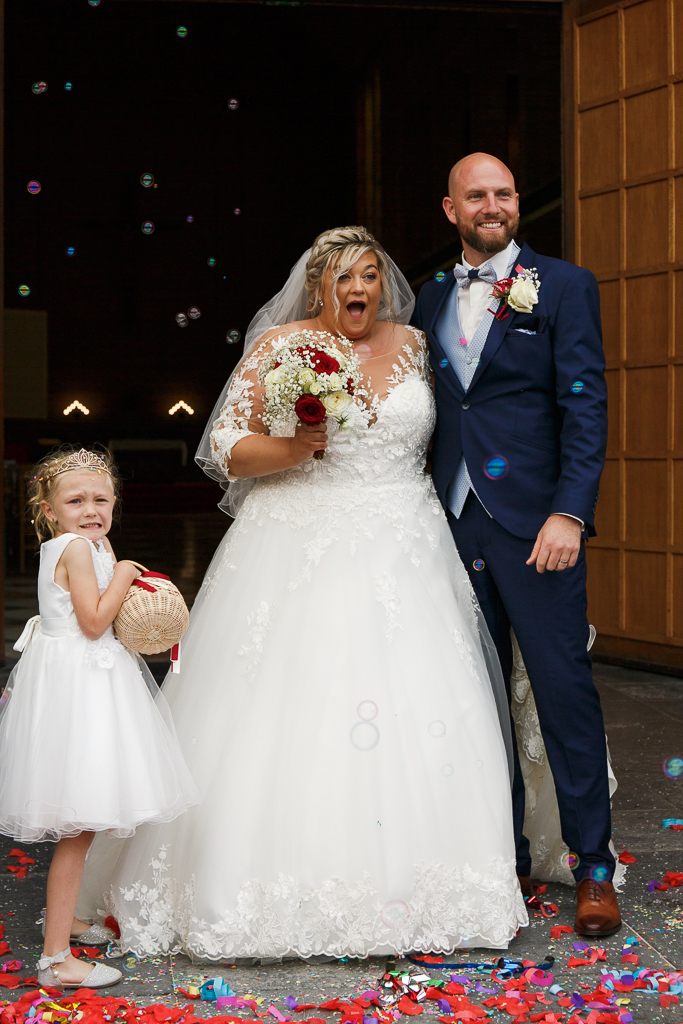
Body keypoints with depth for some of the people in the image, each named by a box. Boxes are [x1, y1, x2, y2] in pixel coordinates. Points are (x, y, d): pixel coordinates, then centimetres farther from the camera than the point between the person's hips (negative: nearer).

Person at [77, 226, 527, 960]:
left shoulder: (413, 345, 12)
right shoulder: (280, 346, 1)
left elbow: (437, 436, 25)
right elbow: (223, 451, -2)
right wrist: (292, 447, -18)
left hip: (401, 560, 3)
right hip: (298, 556, -3)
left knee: (415, 718, -4)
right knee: (285, 720, -8)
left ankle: (407, 889, 4)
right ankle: (280, 892, -1)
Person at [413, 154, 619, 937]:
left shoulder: (563, 286, 1)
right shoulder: (433, 299, 15)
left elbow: (586, 407, -6)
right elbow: (428, 412, 15)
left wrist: (569, 514, -15)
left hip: (534, 522, -5)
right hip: (454, 521, 5)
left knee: (564, 688, -3)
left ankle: (593, 869, 7)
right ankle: (506, 858, 19)